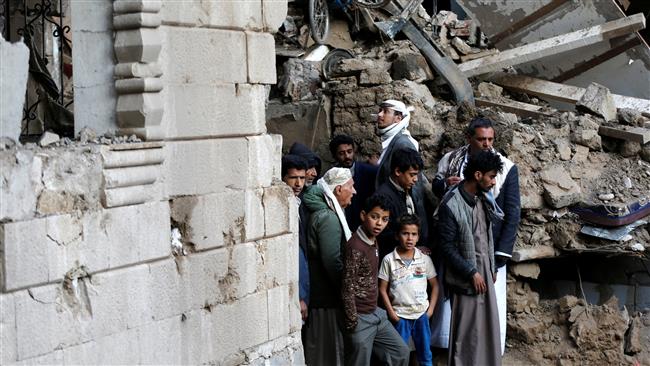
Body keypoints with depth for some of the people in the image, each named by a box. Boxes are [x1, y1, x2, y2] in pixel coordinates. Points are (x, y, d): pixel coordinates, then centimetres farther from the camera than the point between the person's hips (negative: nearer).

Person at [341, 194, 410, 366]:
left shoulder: (373, 241, 8)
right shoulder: (356, 247, -20)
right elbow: (347, 289, -21)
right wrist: (352, 323, -19)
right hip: (360, 318, -9)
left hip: (376, 314, 9)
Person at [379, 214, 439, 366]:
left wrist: (431, 309, 1)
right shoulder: (389, 260, -5)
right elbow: (383, 289, -2)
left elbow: (434, 285, 9)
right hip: (400, 316, -2)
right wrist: (391, 313, -6)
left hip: (422, 314, 2)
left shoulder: (425, 259, 0)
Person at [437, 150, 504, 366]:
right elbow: (447, 247, -18)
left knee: (488, 325, 14)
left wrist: (492, 267, 16)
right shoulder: (451, 205, -20)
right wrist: (471, 273, -17)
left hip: (485, 270, 8)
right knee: (466, 329, 1)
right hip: (466, 276, -8)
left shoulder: (482, 198, 4)